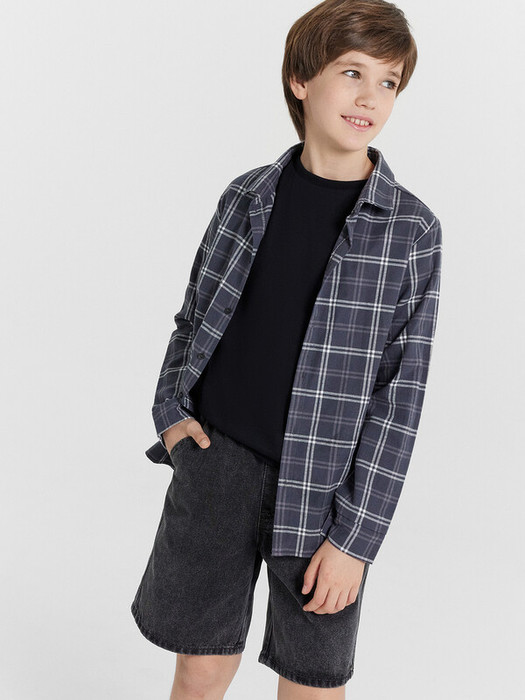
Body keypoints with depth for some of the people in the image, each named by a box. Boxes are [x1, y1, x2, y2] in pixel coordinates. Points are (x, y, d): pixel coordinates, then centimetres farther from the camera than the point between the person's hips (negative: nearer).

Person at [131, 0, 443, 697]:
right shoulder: (248, 195, 3)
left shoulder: (412, 229, -6)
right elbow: (195, 317, 14)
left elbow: (401, 395, -7)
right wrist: (170, 408, -2)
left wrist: (356, 535, -10)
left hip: (325, 483, -2)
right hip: (216, 459, 2)